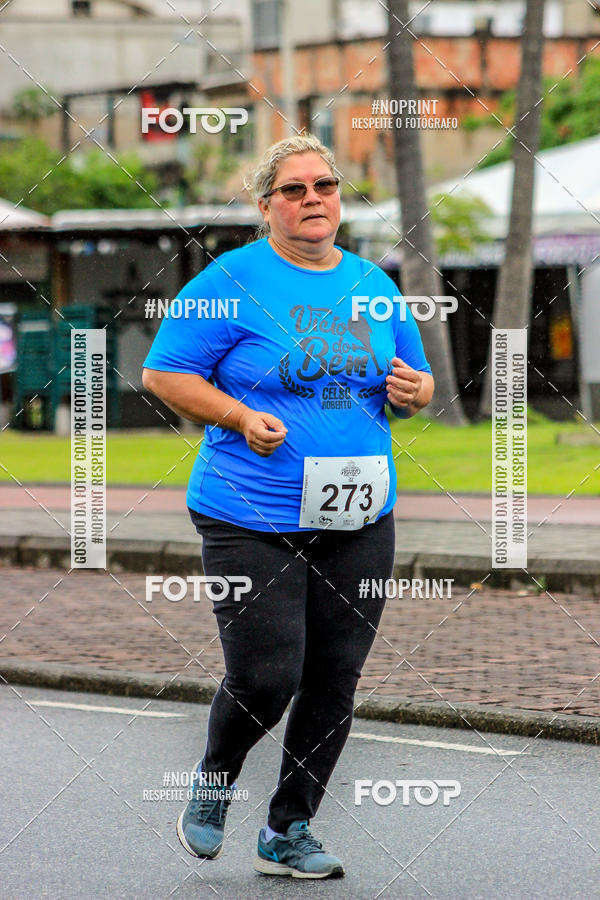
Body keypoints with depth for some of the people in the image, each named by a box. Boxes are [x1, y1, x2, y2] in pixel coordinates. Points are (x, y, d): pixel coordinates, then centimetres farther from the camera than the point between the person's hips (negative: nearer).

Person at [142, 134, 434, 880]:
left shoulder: (373, 285, 12)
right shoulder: (231, 281, -5)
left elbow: (415, 381, 22)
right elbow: (163, 373, -4)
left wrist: (414, 391, -2)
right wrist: (241, 417, -16)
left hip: (359, 520, 5)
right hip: (253, 522, -5)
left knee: (334, 685, 5)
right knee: (265, 679, -11)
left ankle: (288, 834, 20)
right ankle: (213, 784, 21)